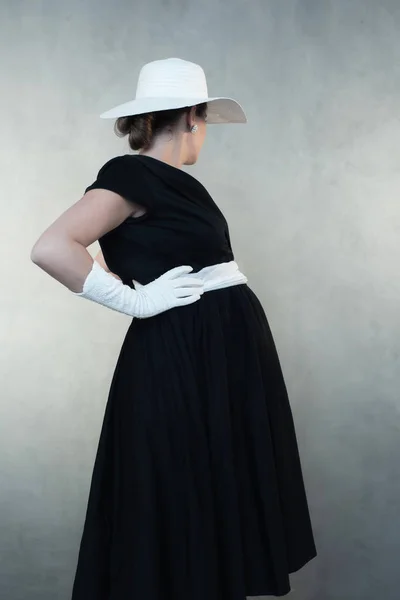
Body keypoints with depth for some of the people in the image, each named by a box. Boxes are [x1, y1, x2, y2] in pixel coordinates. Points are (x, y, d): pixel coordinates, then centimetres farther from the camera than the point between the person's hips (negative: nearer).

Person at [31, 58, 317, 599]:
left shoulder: (172, 181, 12)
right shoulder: (132, 174, -13)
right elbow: (51, 249, -24)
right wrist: (136, 303, -17)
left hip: (230, 346, 9)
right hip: (180, 354, -9)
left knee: (227, 492, 17)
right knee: (181, 502, 3)